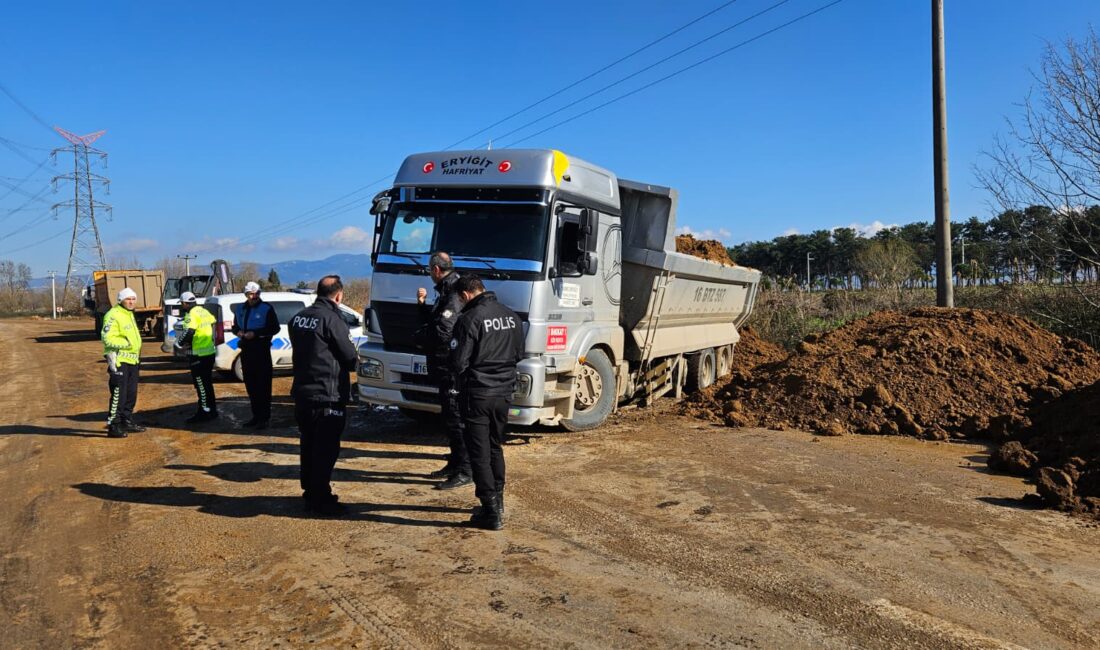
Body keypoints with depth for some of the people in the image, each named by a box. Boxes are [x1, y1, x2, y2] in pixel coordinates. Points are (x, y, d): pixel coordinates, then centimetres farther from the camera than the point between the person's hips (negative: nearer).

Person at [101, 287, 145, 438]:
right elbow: (107, 338, -22)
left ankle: (127, 422, 26)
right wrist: (126, 343, -23)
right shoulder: (113, 316, -14)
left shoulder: (129, 315, 17)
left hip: (132, 361, 10)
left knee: (131, 395, 15)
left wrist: (137, 357, 24)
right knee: (118, 395, -7)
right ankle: (113, 427, -2)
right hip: (119, 361, -10)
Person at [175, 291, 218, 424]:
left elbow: (188, 333, -25)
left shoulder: (191, 315, -15)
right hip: (209, 352, 9)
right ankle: (211, 410, 24)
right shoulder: (204, 311, 13)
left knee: (201, 384, -2)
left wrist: (179, 343, -6)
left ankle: (205, 411, 2)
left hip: (198, 355, -9)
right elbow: (213, 323, 18)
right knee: (207, 383, 17)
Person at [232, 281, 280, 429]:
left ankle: (264, 417, -1)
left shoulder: (267, 309, -6)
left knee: (263, 385, -5)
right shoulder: (240, 309, 12)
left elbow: (275, 328, -9)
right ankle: (256, 415, 20)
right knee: (250, 385, 10)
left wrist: (256, 333, -19)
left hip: (261, 350, -6)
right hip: (246, 350, 6)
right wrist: (238, 332, -3)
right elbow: (235, 326, 21)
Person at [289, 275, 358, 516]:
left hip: (301, 392, 8)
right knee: (326, 450, 0)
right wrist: (350, 365, 9)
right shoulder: (332, 320, -18)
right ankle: (320, 499, 4)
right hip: (328, 396, -8)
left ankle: (309, 492, 28)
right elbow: (350, 357, -12)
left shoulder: (298, 318, 6)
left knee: (308, 446, 17)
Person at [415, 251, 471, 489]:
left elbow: (441, 332, -27)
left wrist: (420, 336, -10)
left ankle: (464, 472, 3)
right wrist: (423, 303, 12)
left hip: (453, 370, -11)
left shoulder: (454, 296, -18)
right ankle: (455, 464, 30)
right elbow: (433, 318, 25)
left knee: (456, 419, -5)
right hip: (446, 370, 11)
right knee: (450, 418, 18)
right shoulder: (446, 292, 16)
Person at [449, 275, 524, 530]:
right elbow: (519, 354, 12)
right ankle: (497, 502, 30)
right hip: (504, 392, 7)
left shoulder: (470, 319, -16)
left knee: (480, 453, 2)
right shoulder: (512, 317, 5)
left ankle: (491, 512, 4)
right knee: (496, 447, 21)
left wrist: (464, 380, 6)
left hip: (477, 394, -7)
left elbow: (458, 362, -14)